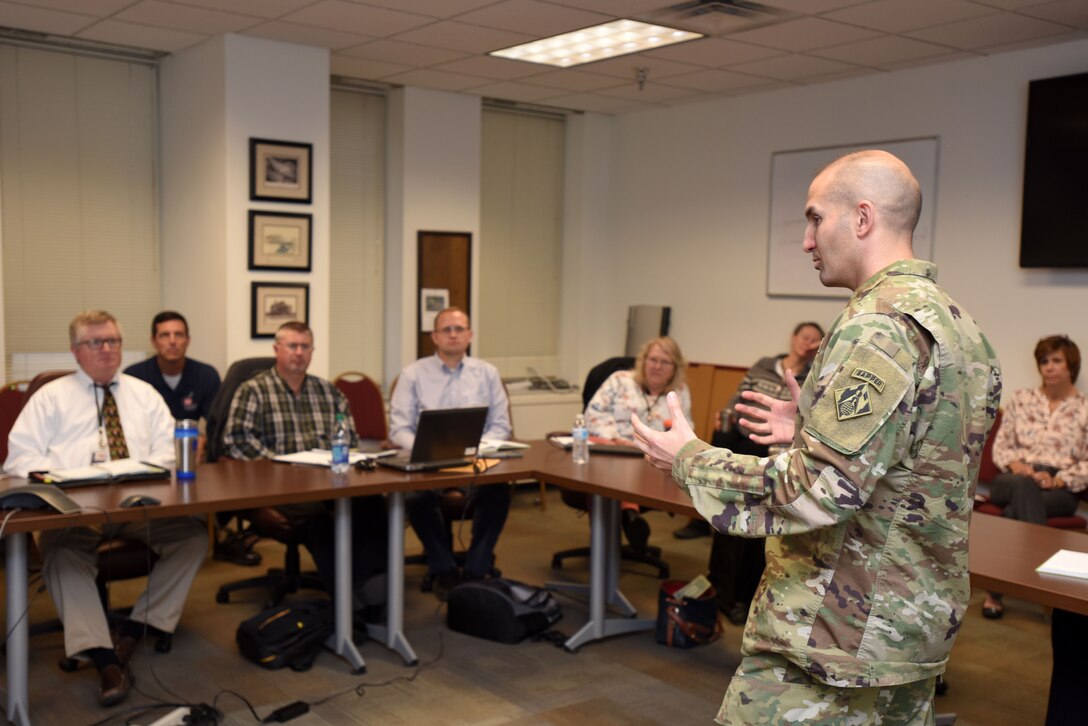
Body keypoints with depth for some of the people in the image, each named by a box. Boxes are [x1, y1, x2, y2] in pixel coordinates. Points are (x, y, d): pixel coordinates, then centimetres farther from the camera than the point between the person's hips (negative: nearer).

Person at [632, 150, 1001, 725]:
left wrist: (688, 460, -14)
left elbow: (821, 493, -25)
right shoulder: (957, 322, 9)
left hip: (839, 634, -10)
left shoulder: (879, 329, -21)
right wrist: (817, 427, 16)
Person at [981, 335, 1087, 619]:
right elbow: (1001, 445, 13)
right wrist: (1016, 465, -9)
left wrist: (1058, 480, -16)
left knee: (1016, 510, -36)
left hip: (1061, 489, -1)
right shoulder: (1022, 398, 17)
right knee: (1024, 486, -38)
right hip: (1015, 479, 2)